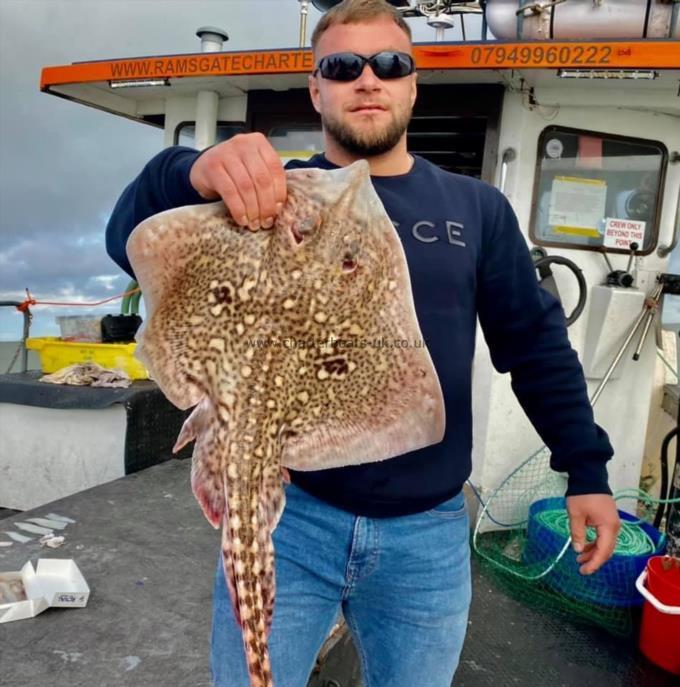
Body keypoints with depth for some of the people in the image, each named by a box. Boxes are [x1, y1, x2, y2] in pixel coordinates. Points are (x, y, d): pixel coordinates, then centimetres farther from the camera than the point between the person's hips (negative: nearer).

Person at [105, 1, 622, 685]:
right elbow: (134, 244, -13)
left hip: (429, 531, 2)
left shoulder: (478, 208, 6)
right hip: (284, 515, -1)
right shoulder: (274, 191, -1)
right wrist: (194, 176, -34)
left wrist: (586, 469, 5)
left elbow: (536, 345, 9)